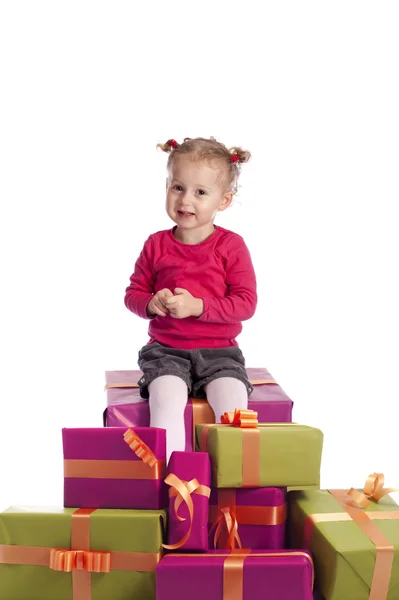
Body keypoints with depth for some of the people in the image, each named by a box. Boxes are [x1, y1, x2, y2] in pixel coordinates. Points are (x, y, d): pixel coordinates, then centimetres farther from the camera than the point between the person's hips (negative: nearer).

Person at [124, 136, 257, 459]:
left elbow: (246, 303, -8)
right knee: (166, 398, -27)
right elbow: (133, 293, 9)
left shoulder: (231, 245, -3)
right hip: (166, 350, 1)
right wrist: (152, 303, -15)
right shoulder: (156, 245, 3)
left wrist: (197, 306, -20)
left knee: (233, 399, -26)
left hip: (219, 351, -1)